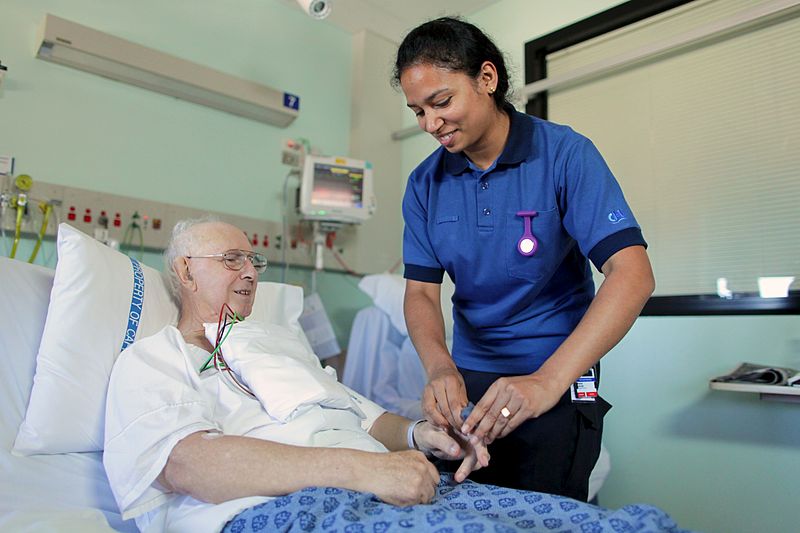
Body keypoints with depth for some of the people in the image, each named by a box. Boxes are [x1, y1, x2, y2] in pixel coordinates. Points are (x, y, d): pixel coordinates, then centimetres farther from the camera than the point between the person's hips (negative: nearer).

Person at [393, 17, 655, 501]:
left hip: (557, 376, -3)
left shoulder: (565, 154, -15)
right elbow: (421, 291, -3)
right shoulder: (425, 183, -2)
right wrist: (440, 368, -24)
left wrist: (547, 381, -35)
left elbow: (633, 275, -23)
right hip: (469, 376, 4)